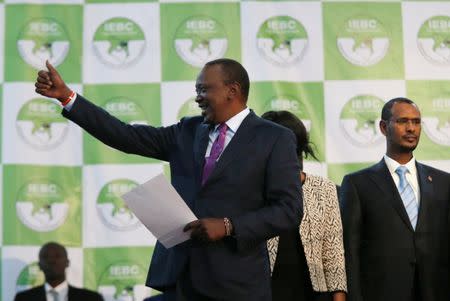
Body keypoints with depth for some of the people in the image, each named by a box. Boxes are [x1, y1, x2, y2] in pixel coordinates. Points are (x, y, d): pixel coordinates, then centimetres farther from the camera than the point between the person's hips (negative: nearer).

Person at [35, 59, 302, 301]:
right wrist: (66, 96, 2)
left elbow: (289, 209, -7)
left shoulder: (275, 139, -2)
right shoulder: (188, 131, 13)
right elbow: (127, 136, 7)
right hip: (178, 274, 4)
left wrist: (228, 226, -17)